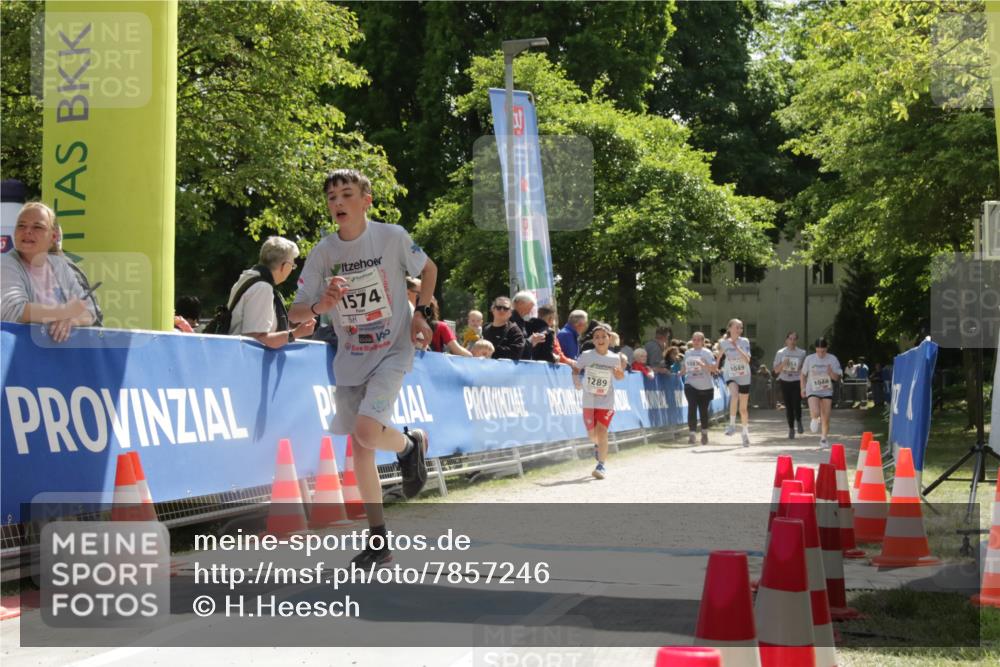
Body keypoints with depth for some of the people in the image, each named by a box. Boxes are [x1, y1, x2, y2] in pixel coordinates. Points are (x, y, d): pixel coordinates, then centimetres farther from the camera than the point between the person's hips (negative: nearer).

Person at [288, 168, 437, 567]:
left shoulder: (392, 237, -9)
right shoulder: (324, 252, -2)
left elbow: (428, 269, 9)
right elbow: (295, 312, -2)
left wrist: (421, 314, -3)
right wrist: (320, 306, -24)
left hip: (392, 352, -4)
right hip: (350, 359, 4)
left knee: (367, 432, -24)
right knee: (359, 447, 5)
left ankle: (411, 444, 12)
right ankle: (378, 541, 15)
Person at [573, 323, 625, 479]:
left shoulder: (615, 358, -3)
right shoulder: (586, 355, -6)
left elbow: (619, 377, 10)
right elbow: (576, 368, 8)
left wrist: (620, 374, -12)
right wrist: (576, 380, -11)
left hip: (606, 401, -1)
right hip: (589, 400, 1)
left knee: (602, 431, -12)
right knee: (592, 433, 7)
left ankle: (602, 465, -6)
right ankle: (597, 445, 44)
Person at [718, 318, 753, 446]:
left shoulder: (745, 342, -8)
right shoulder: (723, 343, -7)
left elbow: (747, 360, -21)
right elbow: (719, 356, 13)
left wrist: (736, 347, -28)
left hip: (744, 377, 2)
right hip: (730, 375, -2)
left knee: (743, 408, 10)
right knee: (734, 394, -35)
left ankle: (745, 433, 30)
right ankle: (732, 424, -23)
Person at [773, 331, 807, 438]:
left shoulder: (802, 353, 2)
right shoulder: (780, 353, 4)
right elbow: (776, 370, 2)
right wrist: (783, 364, -15)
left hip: (797, 381, -1)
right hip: (785, 381, 1)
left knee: (796, 405, -13)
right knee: (788, 407, 2)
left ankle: (798, 421, 18)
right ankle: (791, 428, 17)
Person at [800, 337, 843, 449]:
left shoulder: (832, 359, -4)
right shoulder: (809, 359, -5)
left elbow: (837, 377, -1)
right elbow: (803, 375, 8)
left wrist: (831, 373, -21)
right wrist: (803, 388, 4)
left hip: (827, 391, 1)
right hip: (812, 390, -1)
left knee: (826, 418, 2)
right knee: (815, 413, -24)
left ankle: (823, 438, 22)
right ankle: (815, 420, 13)